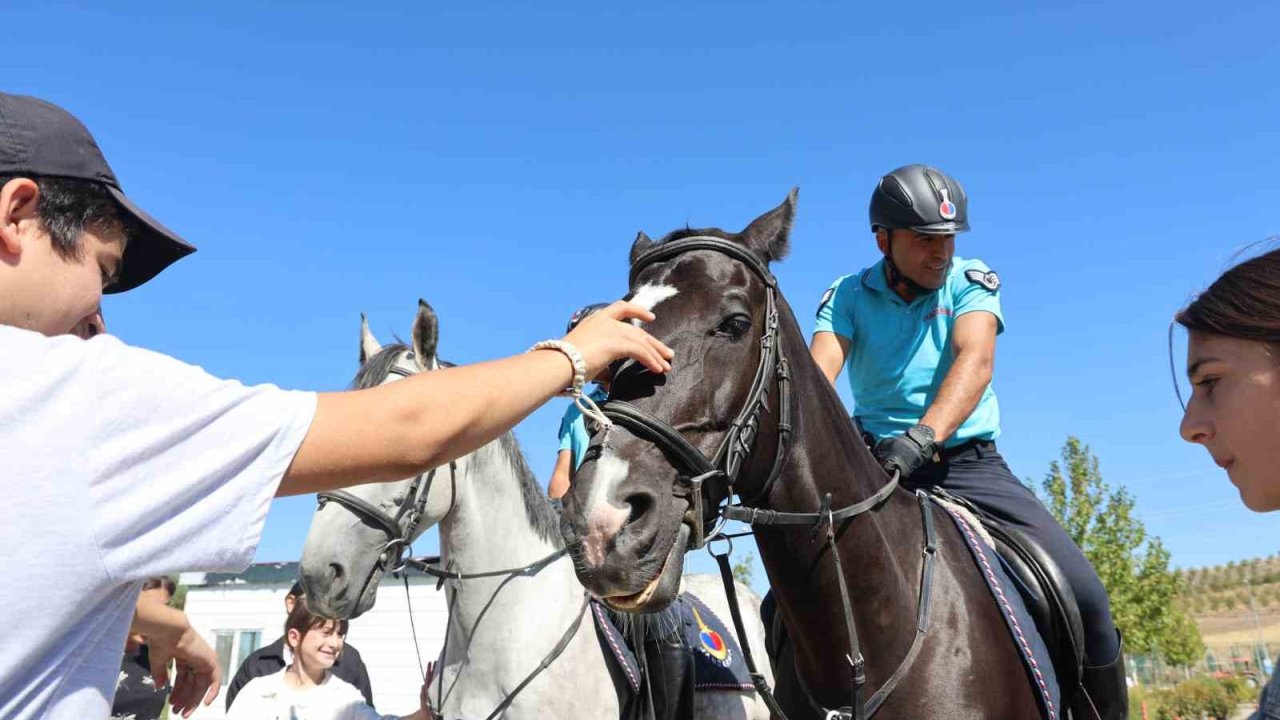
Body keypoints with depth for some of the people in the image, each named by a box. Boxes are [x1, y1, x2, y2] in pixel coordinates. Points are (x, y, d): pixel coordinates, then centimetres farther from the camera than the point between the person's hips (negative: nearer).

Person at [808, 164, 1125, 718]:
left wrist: (923, 435, -39)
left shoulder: (971, 283, 0)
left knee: (1084, 595, -14)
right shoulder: (848, 296, 1)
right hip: (876, 465, 1)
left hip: (968, 462, 0)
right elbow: (818, 372, -16)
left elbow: (974, 360, -19)